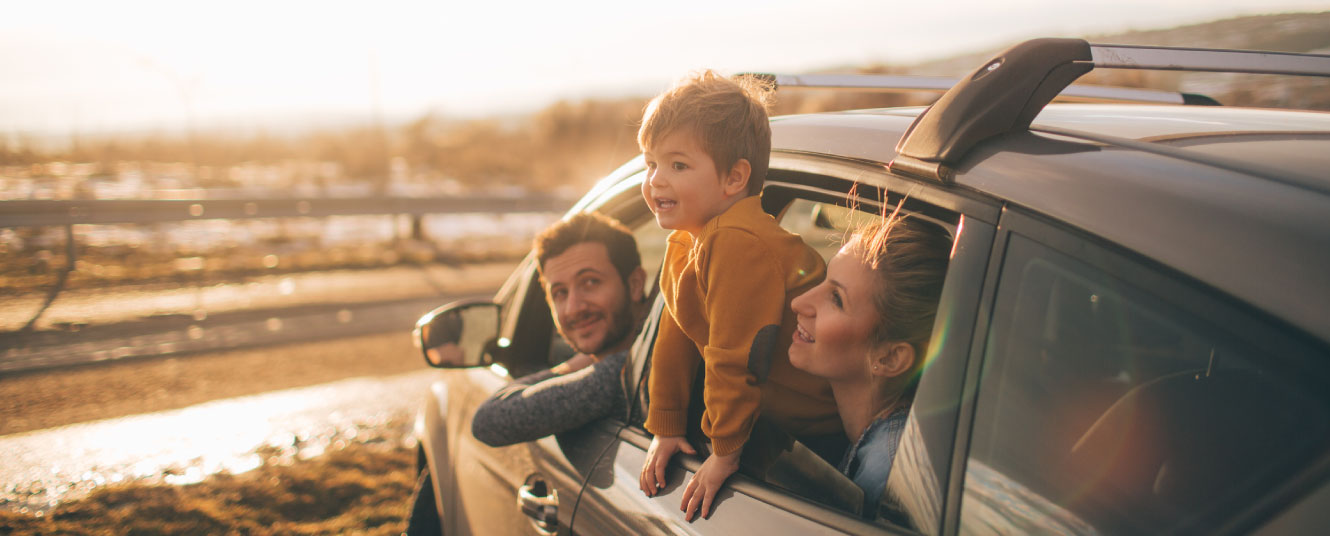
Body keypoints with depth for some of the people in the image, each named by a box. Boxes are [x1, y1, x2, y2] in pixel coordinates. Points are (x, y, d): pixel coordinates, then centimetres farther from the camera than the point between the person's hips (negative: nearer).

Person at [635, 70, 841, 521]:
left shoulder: (739, 245, -28)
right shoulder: (683, 242, 5)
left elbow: (734, 357, -26)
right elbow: (675, 339, 11)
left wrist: (725, 451, -17)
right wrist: (665, 428, 13)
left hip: (826, 420, -10)